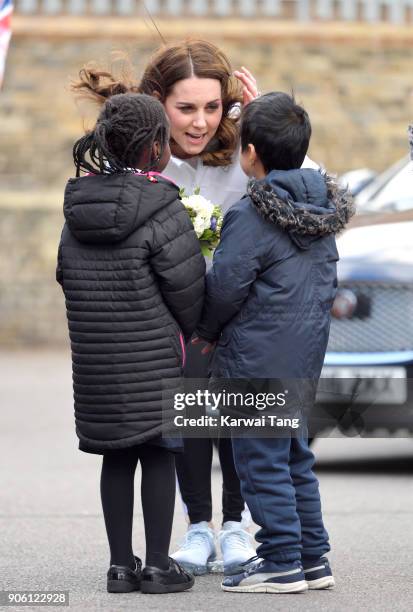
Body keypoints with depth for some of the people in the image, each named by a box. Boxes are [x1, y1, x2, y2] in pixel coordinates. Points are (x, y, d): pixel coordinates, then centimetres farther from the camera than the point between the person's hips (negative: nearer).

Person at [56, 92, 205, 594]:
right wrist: (188, 333, 8)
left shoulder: (78, 208, 4)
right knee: (157, 454, 4)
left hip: (96, 359, 5)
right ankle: (158, 565, 7)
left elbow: (66, 275, 11)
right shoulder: (161, 208, -15)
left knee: (116, 457, 12)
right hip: (155, 357, -5)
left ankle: (120, 563, 15)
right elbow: (187, 287, -11)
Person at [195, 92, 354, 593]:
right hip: (305, 355, 8)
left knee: (261, 462, -1)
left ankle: (283, 562, 1)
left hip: (257, 360, -8)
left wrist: (207, 331, 1)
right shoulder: (321, 212, 7)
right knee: (295, 458, 16)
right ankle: (312, 559, 20)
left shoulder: (250, 217, -17)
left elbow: (224, 287, -13)